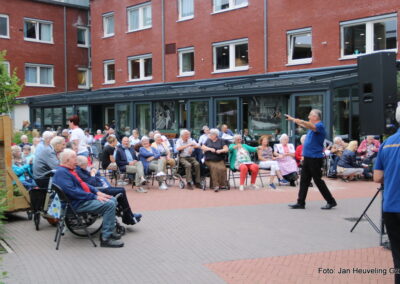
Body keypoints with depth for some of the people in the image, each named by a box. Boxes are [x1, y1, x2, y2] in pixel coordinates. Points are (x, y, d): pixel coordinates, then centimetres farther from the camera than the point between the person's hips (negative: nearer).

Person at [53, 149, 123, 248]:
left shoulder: (70, 170, 16)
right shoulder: (61, 173, -17)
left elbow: (82, 184, 23)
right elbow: (73, 191, -25)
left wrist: (97, 192, 7)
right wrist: (94, 196, -22)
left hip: (85, 199, 11)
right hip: (77, 204, -11)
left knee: (112, 200, 10)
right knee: (109, 204, -22)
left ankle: (109, 231, 15)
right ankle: (105, 238, -19)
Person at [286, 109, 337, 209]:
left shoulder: (319, 126, -13)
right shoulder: (312, 126, 14)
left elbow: (311, 126, -34)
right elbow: (304, 125, 33)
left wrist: (298, 120, -48)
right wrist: (292, 119, 32)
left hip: (315, 159, -9)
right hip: (307, 158, 9)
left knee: (318, 181, -3)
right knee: (304, 181, 8)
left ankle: (331, 201, 7)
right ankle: (301, 203, 11)